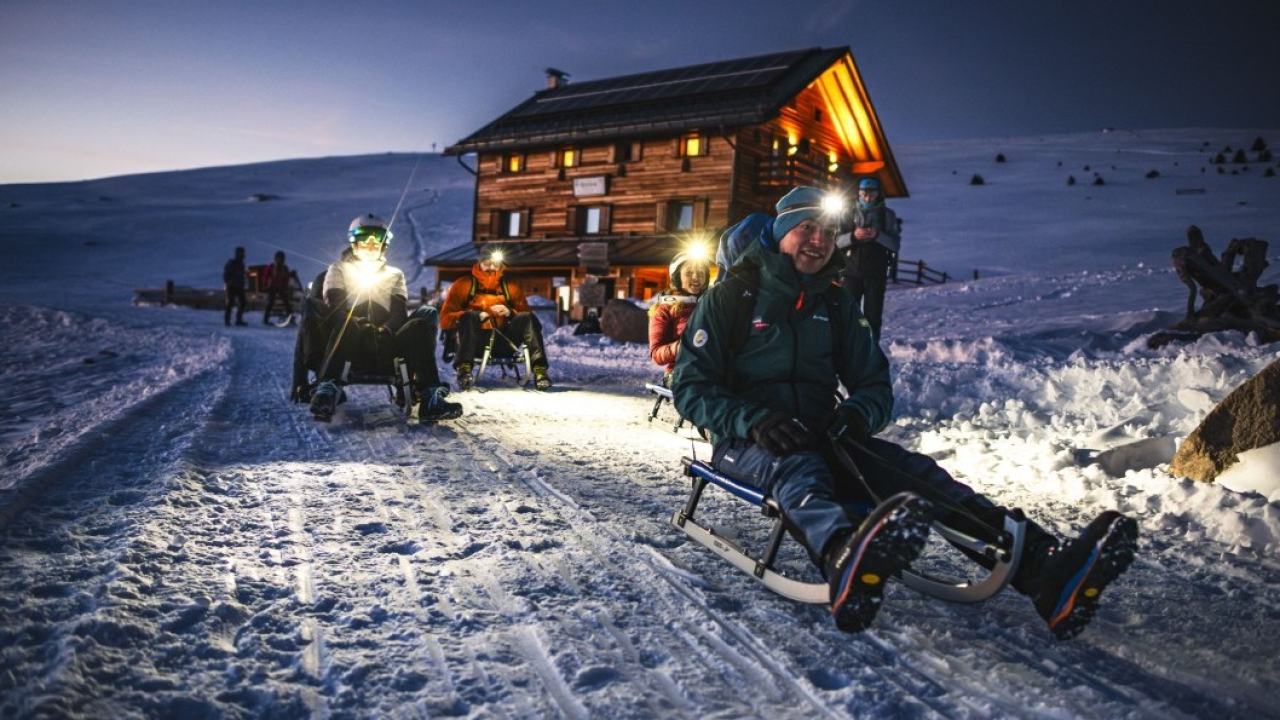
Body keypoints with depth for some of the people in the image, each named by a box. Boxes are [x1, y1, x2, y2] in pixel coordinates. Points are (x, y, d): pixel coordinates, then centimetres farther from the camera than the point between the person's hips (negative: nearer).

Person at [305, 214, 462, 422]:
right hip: (352, 344, -1)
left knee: (420, 327, -28)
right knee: (346, 323, -36)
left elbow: (400, 312, 8)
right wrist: (360, 325, -21)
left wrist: (386, 329, -17)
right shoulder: (339, 269, 20)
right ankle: (327, 390, -50)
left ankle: (428, 398, -42)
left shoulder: (394, 275, 25)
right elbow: (334, 305, 2)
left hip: (385, 343, 2)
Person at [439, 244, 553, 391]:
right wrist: (476, 316, -15)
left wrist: (510, 313, -8)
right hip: (476, 342, -2)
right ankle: (464, 369, -45)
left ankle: (539, 368, -35)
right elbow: (445, 319, 2)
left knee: (527, 317, -20)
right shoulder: (464, 285, 9)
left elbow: (526, 317, 15)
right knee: (470, 316, -30)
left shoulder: (510, 287, 17)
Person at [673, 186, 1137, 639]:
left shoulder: (836, 305, 15)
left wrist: (859, 413, -12)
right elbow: (690, 386, -5)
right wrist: (754, 421, -23)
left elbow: (875, 384, 15)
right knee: (798, 467, -40)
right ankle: (845, 563, -75)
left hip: (820, 435, 5)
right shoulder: (731, 297, 0)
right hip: (744, 440, -5)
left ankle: (1043, 568, -42)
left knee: (912, 469, -22)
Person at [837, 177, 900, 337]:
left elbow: (895, 244, -2)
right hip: (851, 272, 1)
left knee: (873, 316, 1)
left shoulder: (887, 214, 4)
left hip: (876, 274, -1)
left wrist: (878, 235, -20)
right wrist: (853, 236, -19)